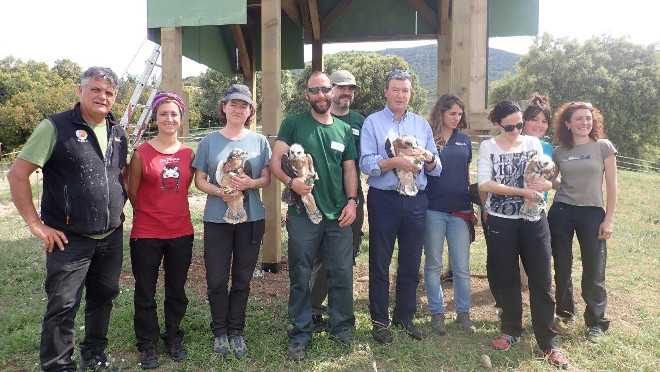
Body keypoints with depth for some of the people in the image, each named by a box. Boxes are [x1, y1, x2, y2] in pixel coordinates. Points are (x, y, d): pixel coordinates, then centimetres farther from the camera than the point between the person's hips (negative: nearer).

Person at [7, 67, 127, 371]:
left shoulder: (118, 133, 9)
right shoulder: (56, 127, -9)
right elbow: (18, 174, -10)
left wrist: (120, 210, 11)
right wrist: (36, 224, -12)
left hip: (112, 237, 6)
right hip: (70, 240, -6)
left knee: (103, 297, 17)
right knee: (63, 306, 3)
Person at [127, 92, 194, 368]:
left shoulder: (188, 154, 2)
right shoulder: (141, 153, -8)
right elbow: (132, 193, 0)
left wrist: (171, 213, 8)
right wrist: (150, 215, 9)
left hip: (181, 232, 3)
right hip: (146, 234, -3)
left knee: (176, 291, 15)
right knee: (145, 293, 10)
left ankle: (173, 339, 34)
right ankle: (147, 345, 28)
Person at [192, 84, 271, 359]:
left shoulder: (259, 140, 4)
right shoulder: (210, 141, 2)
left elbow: (267, 178, 3)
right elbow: (199, 180, 1)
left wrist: (251, 184, -18)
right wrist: (220, 192, -18)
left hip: (251, 218, 1)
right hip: (217, 218, 0)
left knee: (242, 279, 9)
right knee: (217, 279, 3)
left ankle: (236, 331, 25)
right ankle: (220, 331, 24)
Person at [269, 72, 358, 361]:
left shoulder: (344, 129, 12)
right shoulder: (294, 123, 2)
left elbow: (349, 169, 14)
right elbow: (275, 161, -4)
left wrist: (352, 200, 0)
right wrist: (290, 181, -23)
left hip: (338, 215, 3)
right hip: (302, 214, -3)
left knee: (342, 273, 8)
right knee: (300, 276, 6)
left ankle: (341, 327, 28)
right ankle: (300, 335, 21)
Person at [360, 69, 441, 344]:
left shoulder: (422, 124, 12)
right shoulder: (373, 122, 1)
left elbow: (436, 169, 9)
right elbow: (366, 164, -11)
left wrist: (428, 157, -12)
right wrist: (395, 162, -23)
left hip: (416, 200, 4)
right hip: (384, 200, -3)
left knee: (411, 264, 12)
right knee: (380, 264, 6)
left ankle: (404, 317, 29)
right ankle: (379, 320, 21)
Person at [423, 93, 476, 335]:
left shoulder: (465, 140, 12)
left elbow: (467, 175, 17)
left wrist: (472, 206, 15)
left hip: (460, 211, 3)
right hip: (433, 210, -3)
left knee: (462, 267, 6)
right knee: (433, 265, 7)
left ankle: (463, 313, 22)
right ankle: (437, 313, 20)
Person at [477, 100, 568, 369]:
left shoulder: (533, 143, 5)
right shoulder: (488, 147, -2)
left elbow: (546, 181, 6)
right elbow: (485, 184, -14)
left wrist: (545, 183, -17)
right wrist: (522, 191, -19)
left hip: (534, 220, 2)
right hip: (501, 222, -1)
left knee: (541, 280, 2)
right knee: (506, 279, 11)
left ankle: (548, 342, 15)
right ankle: (512, 331, 30)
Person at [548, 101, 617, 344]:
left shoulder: (603, 147, -1)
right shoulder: (559, 152, 5)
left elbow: (611, 185, -2)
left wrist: (609, 219, -5)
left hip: (592, 213, -2)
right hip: (561, 212, 2)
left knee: (594, 271, 0)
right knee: (562, 267, 10)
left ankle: (595, 322, 16)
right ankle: (565, 312, 29)